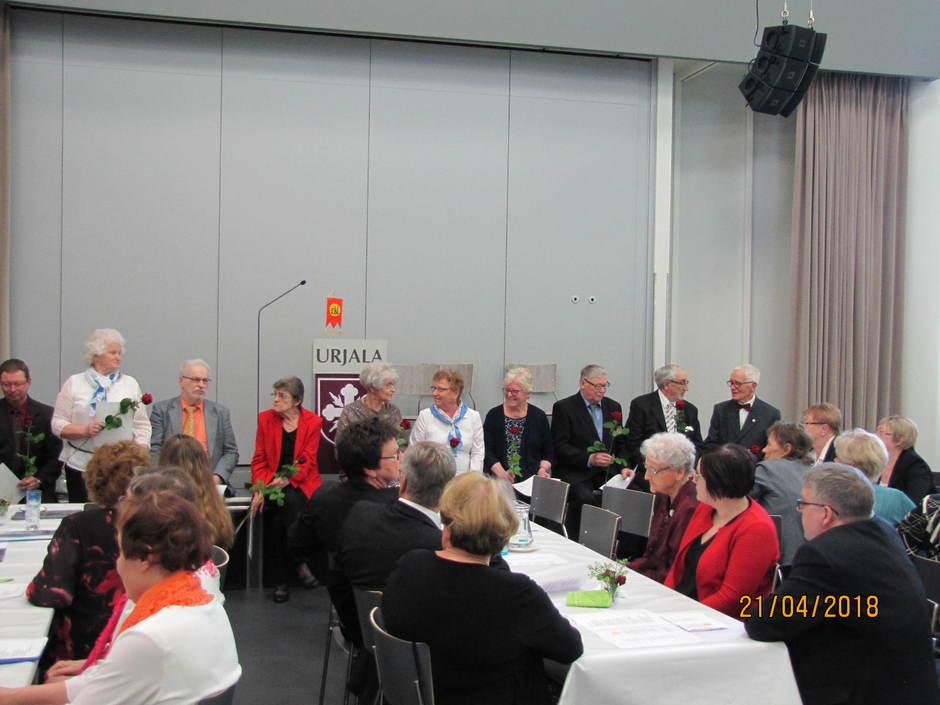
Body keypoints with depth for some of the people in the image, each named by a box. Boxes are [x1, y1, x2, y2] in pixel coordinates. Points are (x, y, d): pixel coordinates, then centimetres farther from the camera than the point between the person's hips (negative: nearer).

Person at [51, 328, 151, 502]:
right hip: (81, 464, 0)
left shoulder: (130, 383, 11)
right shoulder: (74, 383, 7)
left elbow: (142, 426, 9)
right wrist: (85, 430, -14)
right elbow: (58, 424, 3)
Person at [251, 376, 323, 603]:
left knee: (291, 502, -35)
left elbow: (307, 461, -6)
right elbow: (259, 460, 5)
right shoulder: (265, 419, 7)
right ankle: (280, 581, -16)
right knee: (274, 517, -27)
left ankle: (299, 560, -19)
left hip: (301, 482, -1)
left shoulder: (313, 422, 1)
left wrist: (287, 480, -24)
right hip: (271, 482, 1)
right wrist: (260, 488, -12)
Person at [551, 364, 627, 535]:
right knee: (586, 498, -33)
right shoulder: (564, 407, 0)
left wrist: (623, 466, 2)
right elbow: (560, 446, -7)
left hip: (607, 473, 5)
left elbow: (620, 443, 21)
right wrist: (589, 459, -18)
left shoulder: (613, 407, 17)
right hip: (575, 473, -4)